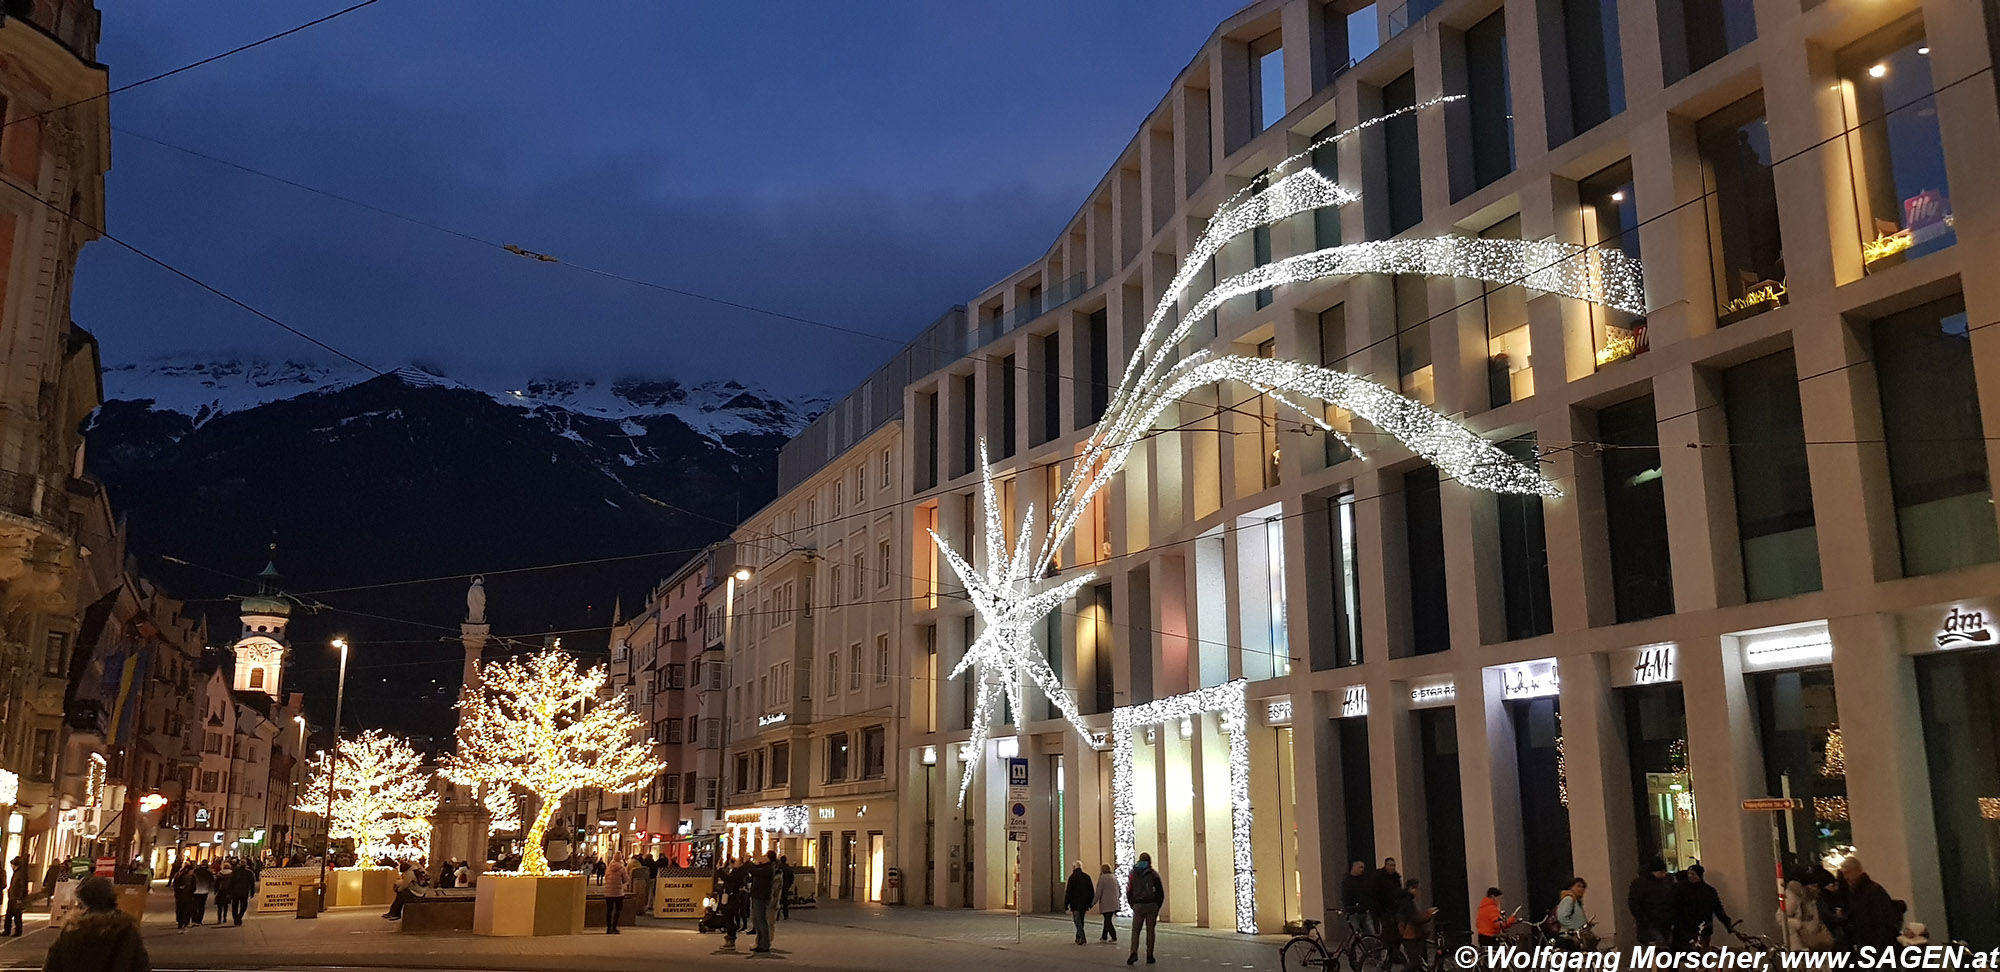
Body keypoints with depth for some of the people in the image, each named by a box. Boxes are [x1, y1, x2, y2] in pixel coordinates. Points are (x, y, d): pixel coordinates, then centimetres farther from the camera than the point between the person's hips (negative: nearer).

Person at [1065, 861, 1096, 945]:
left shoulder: (1072, 877, -10)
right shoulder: (1087, 877, 6)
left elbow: (1068, 892, -11)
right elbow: (1092, 891, 10)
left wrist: (1066, 904, -6)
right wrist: (1089, 903, 17)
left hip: (1075, 904, -5)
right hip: (1084, 904, 5)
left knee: (1078, 922, -3)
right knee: (1081, 921, 17)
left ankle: (1082, 938, -14)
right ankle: (1078, 937, 24)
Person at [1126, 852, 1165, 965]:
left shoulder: (1133, 874, 5)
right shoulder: (1153, 874, 1)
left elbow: (1128, 892, 5)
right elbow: (1161, 893, 0)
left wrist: (1133, 906, 12)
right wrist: (1157, 907, 10)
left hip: (1138, 905, 1)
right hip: (1152, 905, -1)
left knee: (1135, 930, 4)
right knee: (1150, 931, 5)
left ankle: (1134, 953, -12)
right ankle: (1149, 956, 5)